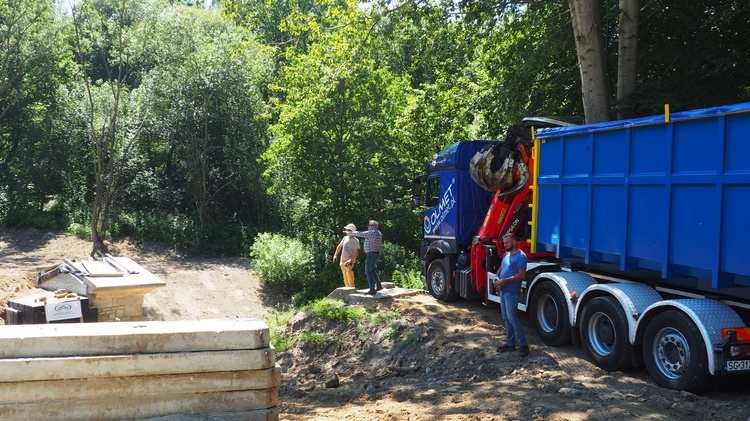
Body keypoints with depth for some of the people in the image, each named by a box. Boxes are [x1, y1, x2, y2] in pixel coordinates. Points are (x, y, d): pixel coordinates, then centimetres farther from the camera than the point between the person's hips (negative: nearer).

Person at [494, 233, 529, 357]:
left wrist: (505, 280, -25)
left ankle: (523, 345, -2)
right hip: (503, 291, 9)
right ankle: (510, 343, 19)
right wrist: (497, 278, 1)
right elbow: (501, 268, 22)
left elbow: (521, 275, -20)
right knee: (506, 318, 12)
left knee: (512, 318, -9)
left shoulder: (521, 256, -15)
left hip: (511, 292, -9)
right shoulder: (506, 255, 13)